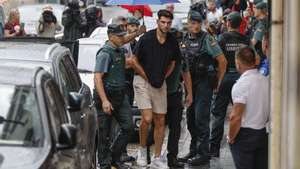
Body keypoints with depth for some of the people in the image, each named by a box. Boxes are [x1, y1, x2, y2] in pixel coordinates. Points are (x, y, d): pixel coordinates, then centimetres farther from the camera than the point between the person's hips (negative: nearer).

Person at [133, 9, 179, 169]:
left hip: (160, 84, 5)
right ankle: (142, 149, 9)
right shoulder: (146, 38, -14)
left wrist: (163, 77, 6)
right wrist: (146, 77, -5)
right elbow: (134, 60, -6)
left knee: (160, 121, 6)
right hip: (143, 82, -5)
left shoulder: (172, 41, -1)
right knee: (147, 118, -17)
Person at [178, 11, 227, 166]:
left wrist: (217, 81, -5)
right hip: (190, 82, 7)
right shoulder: (184, 40, 10)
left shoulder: (207, 39, -9)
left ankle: (203, 153, -3)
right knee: (190, 118, 12)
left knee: (201, 118, -8)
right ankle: (194, 150, 23)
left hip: (204, 82, -7)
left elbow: (222, 61, -10)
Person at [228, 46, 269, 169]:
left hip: (245, 135, -6)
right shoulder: (267, 81, 2)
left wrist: (230, 138, -8)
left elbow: (236, 117, -20)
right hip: (264, 134, 6)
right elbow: (271, 110, 11)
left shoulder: (241, 85, -17)